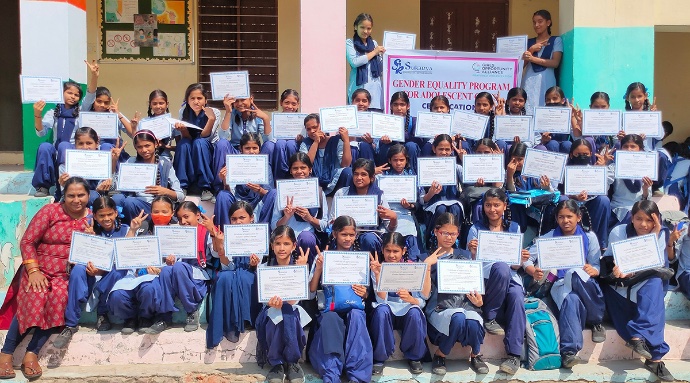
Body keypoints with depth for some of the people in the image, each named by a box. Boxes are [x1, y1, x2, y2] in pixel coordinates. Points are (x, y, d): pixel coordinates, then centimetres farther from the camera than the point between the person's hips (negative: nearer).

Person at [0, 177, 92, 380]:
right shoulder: (50, 211, -2)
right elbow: (27, 242, -4)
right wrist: (33, 271, -14)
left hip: (66, 274, 1)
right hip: (39, 268, -1)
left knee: (59, 297, -31)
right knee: (35, 298, -30)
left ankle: (32, 353, -25)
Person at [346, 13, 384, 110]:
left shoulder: (374, 43, 17)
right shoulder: (349, 43, 5)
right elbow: (354, 62, -12)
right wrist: (374, 52, -2)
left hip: (375, 86, 3)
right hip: (359, 86, -3)